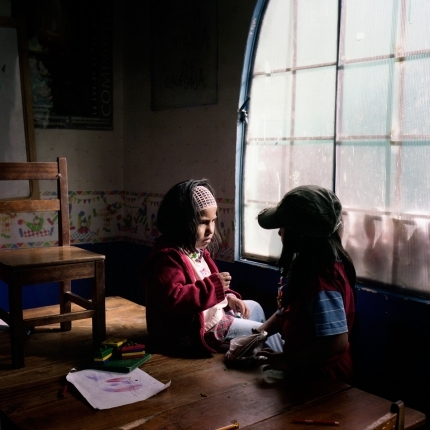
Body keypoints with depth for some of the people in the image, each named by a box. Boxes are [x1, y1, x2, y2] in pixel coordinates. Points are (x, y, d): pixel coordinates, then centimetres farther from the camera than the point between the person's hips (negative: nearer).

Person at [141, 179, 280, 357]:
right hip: (194, 331, -11)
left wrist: (228, 296, 5)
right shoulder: (167, 257, -26)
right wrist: (214, 285, -32)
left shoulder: (196, 249, 7)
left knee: (254, 307, 27)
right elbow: (173, 300, -37)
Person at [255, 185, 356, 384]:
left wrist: (288, 361, -23)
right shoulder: (306, 265, 1)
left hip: (321, 379, -8)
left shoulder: (321, 280, -29)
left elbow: (337, 342, -31)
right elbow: (287, 311, 12)